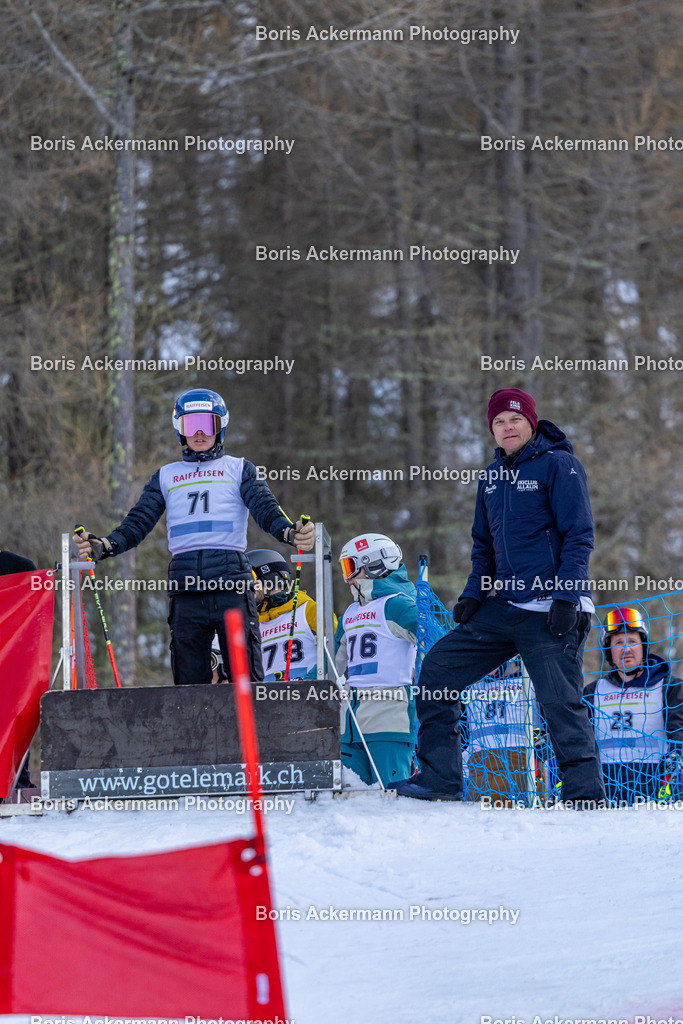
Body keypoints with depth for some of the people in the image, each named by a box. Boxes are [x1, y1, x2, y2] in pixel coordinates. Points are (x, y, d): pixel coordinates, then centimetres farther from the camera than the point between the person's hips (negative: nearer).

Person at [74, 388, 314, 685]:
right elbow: (139, 522, 13)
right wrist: (103, 546, -7)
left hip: (232, 585, -2)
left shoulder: (239, 469, 14)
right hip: (185, 590, 2)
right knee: (189, 684, 0)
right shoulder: (165, 477, 21)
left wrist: (290, 532, -22)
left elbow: (266, 509, 0)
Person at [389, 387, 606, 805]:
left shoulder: (558, 465, -4)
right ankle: (439, 778, 5)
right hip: (502, 608, 8)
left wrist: (566, 598, -17)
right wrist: (473, 594, 10)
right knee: (438, 668, 2)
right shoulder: (493, 477, 17)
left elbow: (579, 535, -9)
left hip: (550, 611, -7)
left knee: (561, 702, -12)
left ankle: (585, 794, -2)